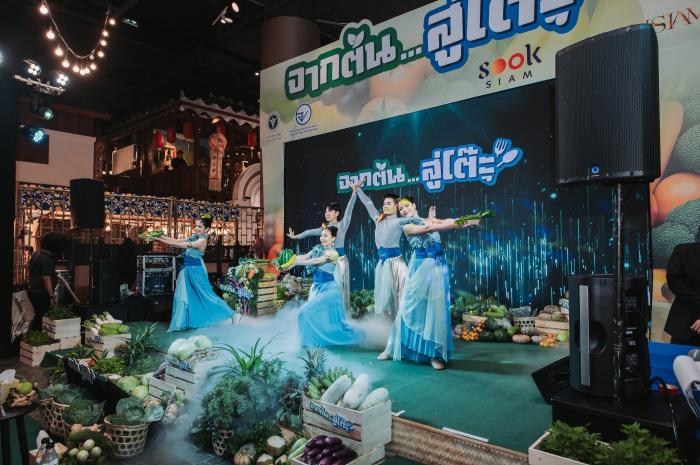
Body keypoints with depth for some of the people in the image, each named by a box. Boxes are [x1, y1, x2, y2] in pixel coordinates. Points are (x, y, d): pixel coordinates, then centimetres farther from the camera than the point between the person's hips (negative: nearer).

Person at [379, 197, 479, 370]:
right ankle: (393, 348, 18)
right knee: (411, 306, 3)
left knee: (436, 307, -2)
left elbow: (447, 222, -2)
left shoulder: (429, 219, 17)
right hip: (420, 266, -2)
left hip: (438, 266, 2)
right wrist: (458, 224, -19)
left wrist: (464, 222, -22)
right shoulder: (407, 226, 6)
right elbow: (428, 229, -11)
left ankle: (435, 354, 6)